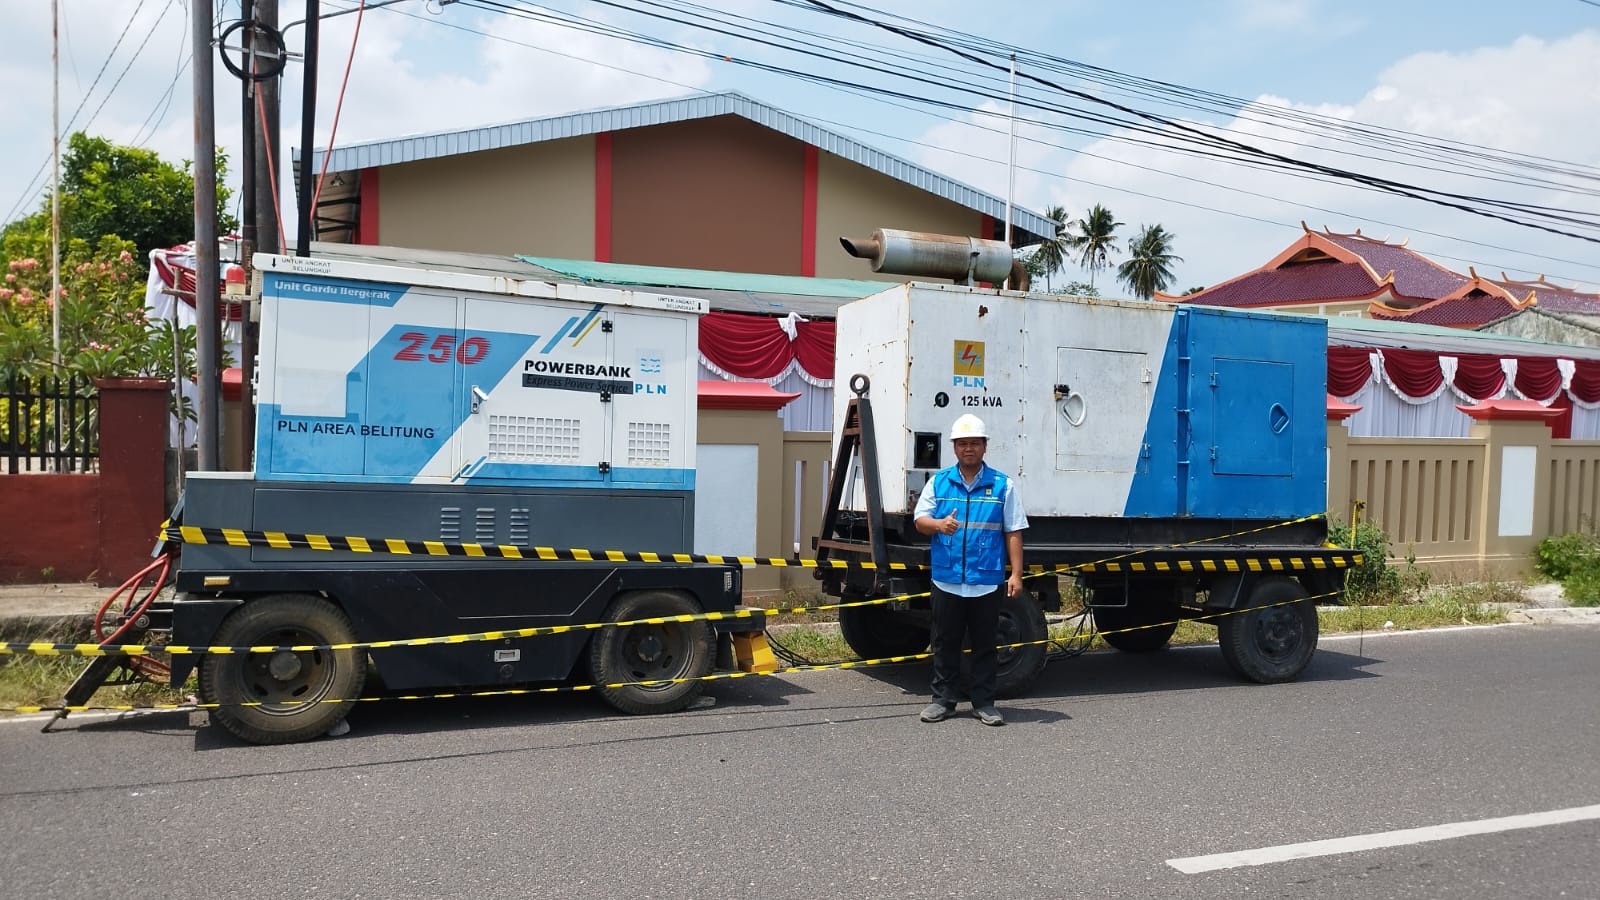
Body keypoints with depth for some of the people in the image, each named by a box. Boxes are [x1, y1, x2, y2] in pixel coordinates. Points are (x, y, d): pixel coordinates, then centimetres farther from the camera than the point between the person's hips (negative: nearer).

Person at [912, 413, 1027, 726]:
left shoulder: (1003, 485, 4)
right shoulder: (939, 482, 8)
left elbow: (1013, 532, 3)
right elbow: (920, 520, 8)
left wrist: (1016, 574, -3)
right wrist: (939, 525, -16)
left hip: (987, 582, -1)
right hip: (947, 580, 1)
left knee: (984, 644, 7)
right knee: (945, 643, 8)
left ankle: (984, 703, 16)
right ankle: (942, 700, 19)